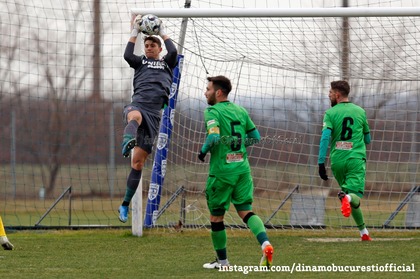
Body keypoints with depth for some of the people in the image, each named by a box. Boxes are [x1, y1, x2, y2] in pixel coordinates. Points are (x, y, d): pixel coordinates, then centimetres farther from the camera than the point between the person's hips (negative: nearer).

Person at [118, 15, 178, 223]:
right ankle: (127, 143, -78)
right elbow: (127, 55, 3)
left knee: (138, 161, -2)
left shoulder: (167, 64, 25)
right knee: (135, 115, -43)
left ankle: (125, 204, 3)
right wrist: (135, 32, 10)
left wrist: (162, 33, 14)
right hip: (137, 104, -1)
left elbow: (173, 52, 3)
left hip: (154, 112, 1)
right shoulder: (140, 62, 25)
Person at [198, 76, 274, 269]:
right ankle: (265, 243, -18)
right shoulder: (241, 111, 10)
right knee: (245, 210, 7)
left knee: (216, 216, 8)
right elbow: (255, 137, 14)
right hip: (242, 168, 6)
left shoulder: (213, 112, -10)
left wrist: (203, 151, -8)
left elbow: (214, 136, -25)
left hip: (221, 171, -6)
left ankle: (222, 260, 17)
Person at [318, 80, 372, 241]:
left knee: (351, 200, 14)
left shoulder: (330, 113, 2)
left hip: (337, 161, 0)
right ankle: (347, 197, -44)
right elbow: (367, 139, 19)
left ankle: (363, 231, 10)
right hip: (356, 159, 0)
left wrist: (321, 163, -10)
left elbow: (325, 138, -10)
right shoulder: (360, 111, 10)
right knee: (355, 197, -8)